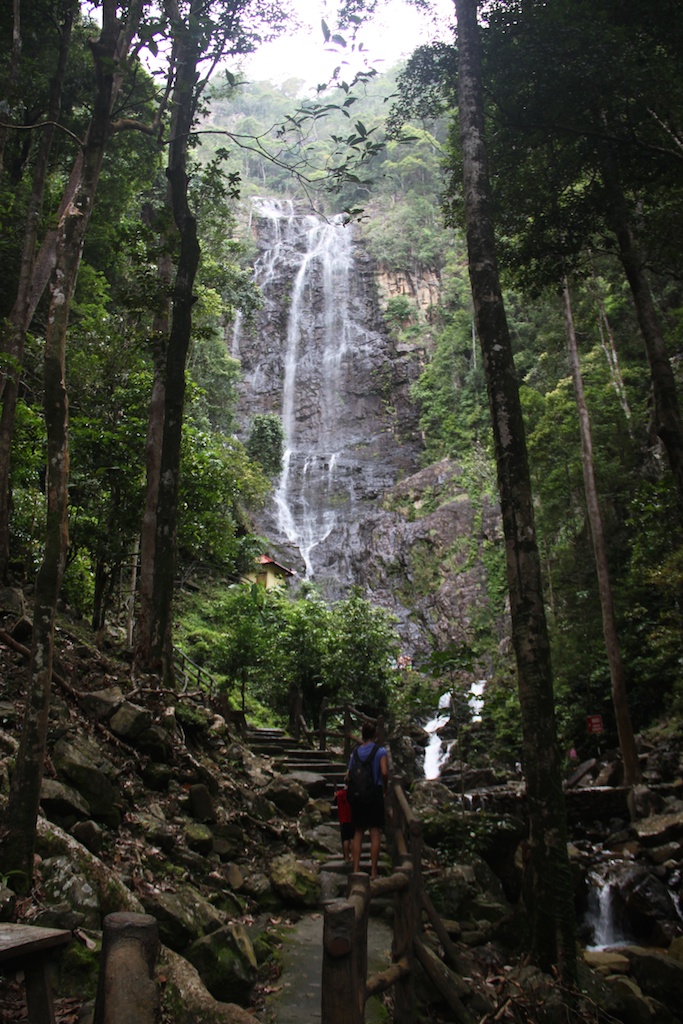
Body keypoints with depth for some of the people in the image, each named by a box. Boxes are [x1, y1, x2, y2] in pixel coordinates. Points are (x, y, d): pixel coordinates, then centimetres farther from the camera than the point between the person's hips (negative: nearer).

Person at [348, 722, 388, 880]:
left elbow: (349, 776, 5)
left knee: (358, 833, 9)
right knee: (375, 833, 2)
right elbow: (384, 772, -15)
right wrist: (385, 788, 0)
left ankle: (356, 870, 7)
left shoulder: (355, 751, 7)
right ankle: (373, 872, 1)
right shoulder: (380, 750, -4)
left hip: (356, 795, 4)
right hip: (374, 794, -4)